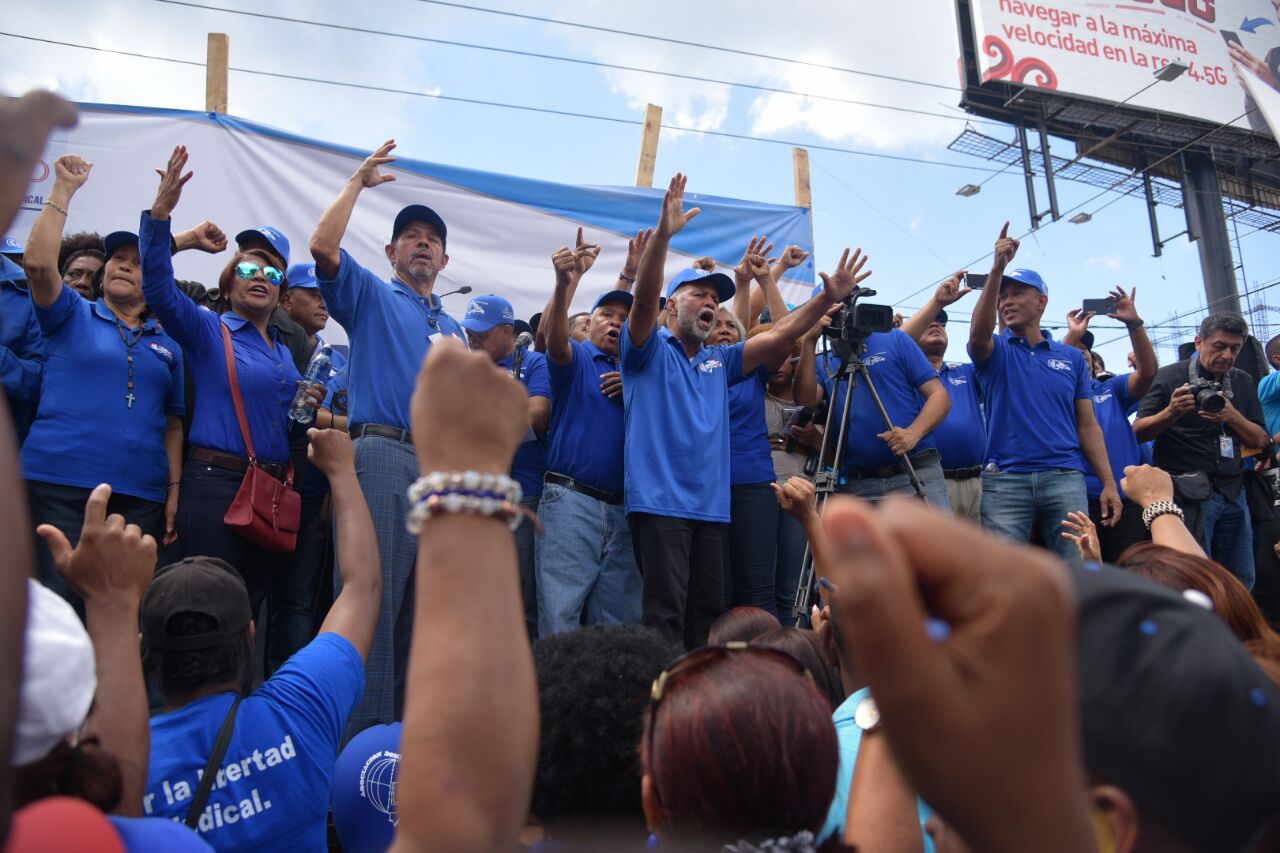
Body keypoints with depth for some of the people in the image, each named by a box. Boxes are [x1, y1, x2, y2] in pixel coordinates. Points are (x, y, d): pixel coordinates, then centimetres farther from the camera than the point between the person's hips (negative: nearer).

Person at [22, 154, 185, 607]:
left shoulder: (167, 344, 16)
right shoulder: (72, 316, 11)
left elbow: (173, 424, 14)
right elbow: (39, 263, -8)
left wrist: (174, 489, 4)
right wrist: (63, 189, -3)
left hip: (141, 497, 3)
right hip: (60, 485, -2)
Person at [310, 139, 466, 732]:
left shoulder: (454, 330, 26)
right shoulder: (371, 297, 12)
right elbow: (323, 246, -6)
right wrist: (359, 181, 1)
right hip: (383, 453, -5)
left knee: (422, 604, 8)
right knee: (373, 594, -9)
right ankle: (364, 730, -3)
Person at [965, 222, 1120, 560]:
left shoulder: (1072, 358, 16)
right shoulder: (995, 351, 11)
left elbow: (1088, 425, 13)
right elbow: (978, 334, -15)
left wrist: (1108, 484, 3)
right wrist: (997, 269, -24)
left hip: (1065, 476, 1)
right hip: (1004, 478, -1)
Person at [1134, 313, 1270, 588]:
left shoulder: (1243, 383, 13)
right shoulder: (1170, 377, -2)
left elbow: (1259, 440, 10)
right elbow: (1138, 433, -6)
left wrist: (1231, 415, -9)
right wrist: (1171, 412, -24)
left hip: (1233, 490, 5)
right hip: (1189, 492, -5)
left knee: (1242, 581, 6)